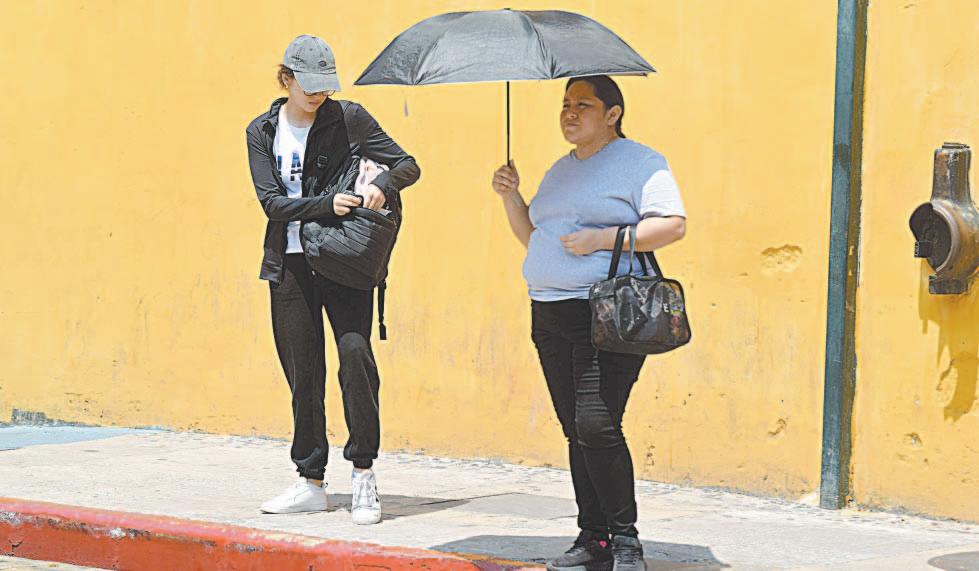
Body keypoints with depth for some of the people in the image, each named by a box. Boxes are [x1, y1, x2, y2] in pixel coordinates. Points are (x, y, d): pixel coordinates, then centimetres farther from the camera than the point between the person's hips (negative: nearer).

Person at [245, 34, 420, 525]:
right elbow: (272, 201, -6)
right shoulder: (262, 132, 4)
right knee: (302, 371, 6)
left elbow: (407, 165, 0)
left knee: (355, 349, -18)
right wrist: (327, 203, -21)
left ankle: (363, 471, -6)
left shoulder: (348, 119, 0)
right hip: (291, 265, 2)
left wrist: (382, 183, -22)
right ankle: (310, 482, 16)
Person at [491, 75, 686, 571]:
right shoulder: (560, 170, 22)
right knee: (575, 432, 7)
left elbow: (673, 225, -12)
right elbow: (533, 237, 27)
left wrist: (602, 238, -17)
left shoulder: (639, 163, -1)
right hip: (551, 316, 8)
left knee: (596, 427, -16)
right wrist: (511, 197, 10)